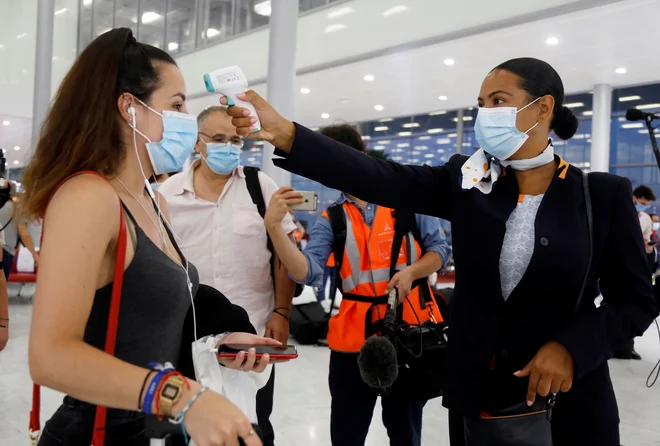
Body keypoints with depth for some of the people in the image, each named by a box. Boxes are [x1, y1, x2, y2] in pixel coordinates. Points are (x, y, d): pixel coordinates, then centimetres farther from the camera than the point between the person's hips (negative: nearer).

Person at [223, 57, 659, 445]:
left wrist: (573, 347, -18)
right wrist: (284, 133, -26)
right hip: (475, 394, 3)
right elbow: (380, 179, -14)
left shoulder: (603, 195, -5)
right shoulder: (467, 181, 0)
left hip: (567, 398, -2)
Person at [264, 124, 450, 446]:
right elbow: (308, 272, -15)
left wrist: (411, 271, -18)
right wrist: (274, 227, -28)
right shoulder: (331, 220, 0)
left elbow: (438, 250, 2)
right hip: (353, 337, 1)